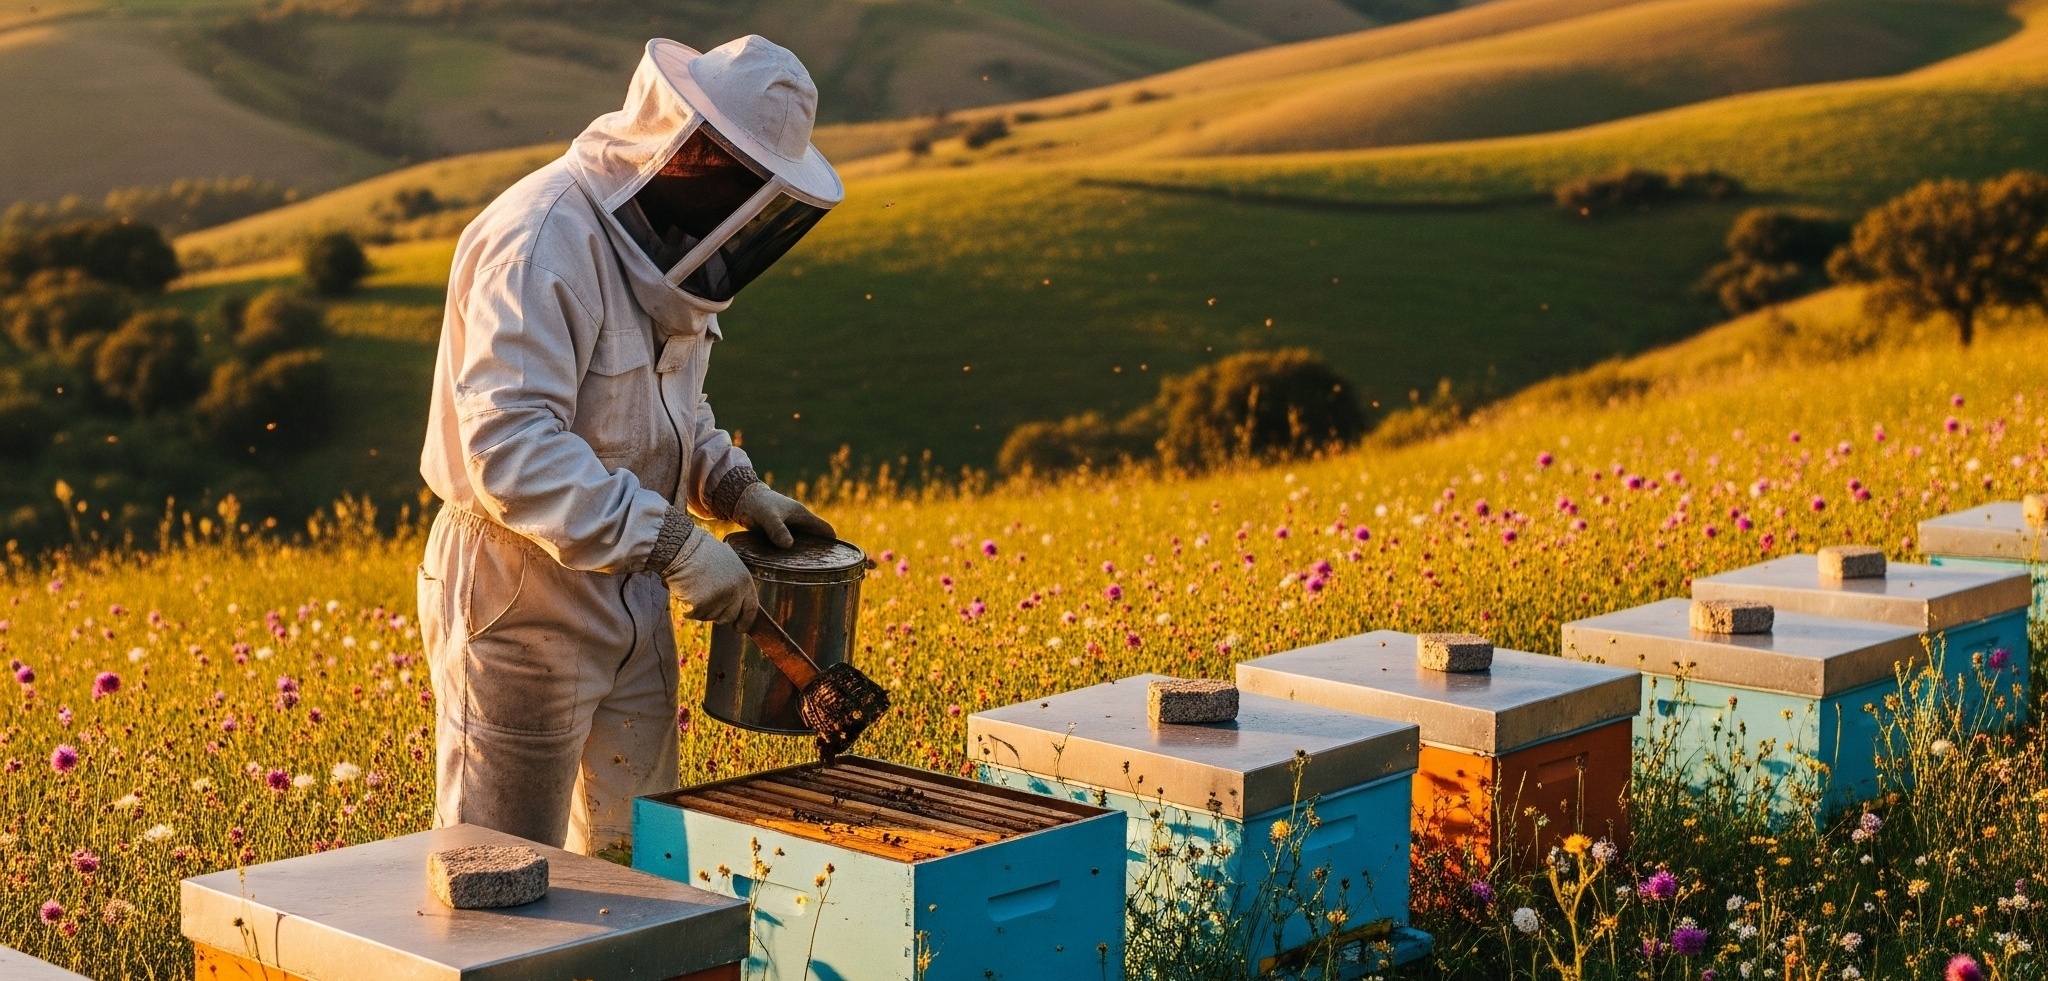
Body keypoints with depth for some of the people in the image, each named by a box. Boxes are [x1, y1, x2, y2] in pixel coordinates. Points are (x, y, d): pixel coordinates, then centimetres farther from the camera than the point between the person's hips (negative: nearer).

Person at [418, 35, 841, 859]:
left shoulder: (657, 237, 7)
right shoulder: (546, 242, -23)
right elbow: (509, 447, -31)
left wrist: (736, 488, 4)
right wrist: (671, 543, -31)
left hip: (629, 596, 9)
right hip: (523, 595, -9)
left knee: (635, 854, 16)